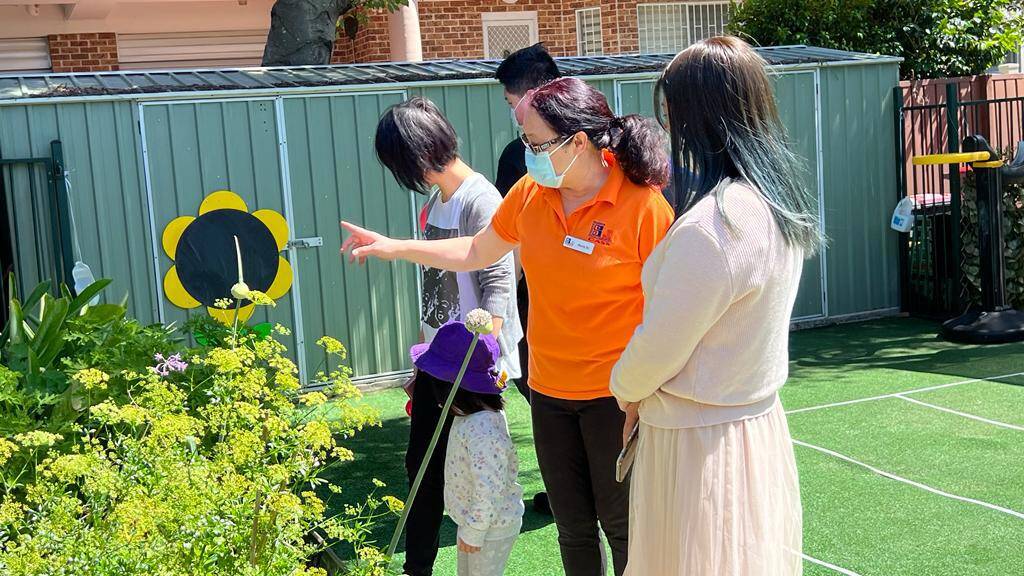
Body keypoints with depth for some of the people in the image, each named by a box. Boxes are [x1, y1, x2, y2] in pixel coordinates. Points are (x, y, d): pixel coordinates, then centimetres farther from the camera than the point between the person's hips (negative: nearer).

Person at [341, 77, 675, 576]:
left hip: (615, 397, -5)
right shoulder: (530, 193, -1)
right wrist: (393, 247, 13)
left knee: (622, 525, 8)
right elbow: (477, 252, 15)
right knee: (572, 526, 18)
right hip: (549, 389, 5)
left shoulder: (643, 204, -18)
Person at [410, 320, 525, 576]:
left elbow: (488, 490, -32)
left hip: (492, 525, -10)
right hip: (471, 518, 10)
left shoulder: (481, 429, -33)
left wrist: (473, 532, -24)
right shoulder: (470, 415, -2)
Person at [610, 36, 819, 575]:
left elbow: (658, 349, -19)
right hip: (759, 422, 9)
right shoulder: (781, 203, 2)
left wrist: (625, 389, 3)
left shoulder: (711, 225, -27)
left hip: (698, 438, -9)